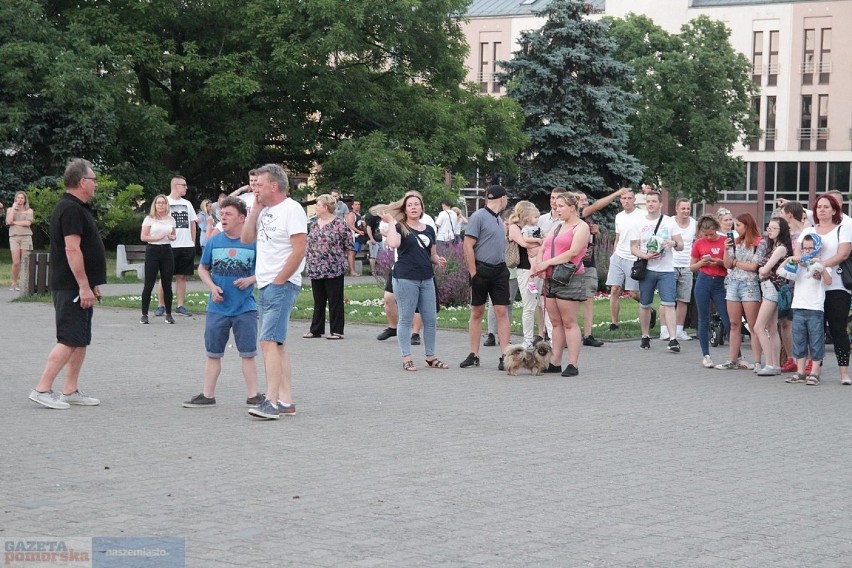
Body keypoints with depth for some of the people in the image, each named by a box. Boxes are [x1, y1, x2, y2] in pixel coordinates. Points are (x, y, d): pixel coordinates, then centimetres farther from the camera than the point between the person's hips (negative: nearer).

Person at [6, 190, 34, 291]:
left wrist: (14, 222, -3)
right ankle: (14, 282, 4)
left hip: (26, 237, 0)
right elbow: (9, 221, -4)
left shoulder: (29, 210, 10)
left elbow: (28, 223, -6)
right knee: (16, 262, -9)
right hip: (14, 237, 0)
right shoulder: (10, 210, 14)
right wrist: (13, 208, -1)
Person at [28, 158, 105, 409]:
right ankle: (42, 389, -9)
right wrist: (84, 286, -23)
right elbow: (72, 250, -23)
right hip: (72, 287, -11)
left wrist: (92, 284, 23)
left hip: (78, 286, 11)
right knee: (70, 340, -11)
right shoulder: (71, 209, -16)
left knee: (81, 341, 11)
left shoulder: (78, 208, 18)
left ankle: (71, 391, 15)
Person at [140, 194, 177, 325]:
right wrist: (157, 238, -17)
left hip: (167, 251, 3)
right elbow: (143, 237, -5)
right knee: (149, 284, -3)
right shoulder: (149, 219, -1)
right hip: (153, 250, -3)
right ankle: (144, 314, 2)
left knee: (167, 284, 5)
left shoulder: (171, 219, 10)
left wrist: (173, 237, -2)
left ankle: (168, 314, 12)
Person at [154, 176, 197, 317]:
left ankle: (180, 305, 11)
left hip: (187, 246, 5)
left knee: (182, 276, 7)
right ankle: (161, 305, 5)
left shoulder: (187, 203, 14)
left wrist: (193, 242, 12)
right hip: (170, 246, -5)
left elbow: (193, 223, 18)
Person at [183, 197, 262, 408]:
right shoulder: (214, 242, 0)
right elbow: (202, 268, 11)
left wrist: (250, 280, -16)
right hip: (217, 308, 2)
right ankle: (207, 395, 19)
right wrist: (212, 286, -5)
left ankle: (253, 395, 14)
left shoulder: (253, 243, -6)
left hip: (245, 309, -2)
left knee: (248, 353, 5)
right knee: (213, 353, 10)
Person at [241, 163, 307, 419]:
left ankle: (271, 402, -19)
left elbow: (298, 250, -17)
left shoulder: (291, 209, -12)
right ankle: (286, 402, 13)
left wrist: (278, 282, -16)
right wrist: (256, 209, 6)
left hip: (282, 285, -10)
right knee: (278, 345, 10)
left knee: (269, 342, -16)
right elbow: (246, 238, 12)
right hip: (265, 286, 10)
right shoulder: (265, 210, 15)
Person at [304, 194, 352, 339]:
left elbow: (348, 245, -5)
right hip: (315, 270, 6)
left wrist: (335, 254, 2)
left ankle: (336, 331, 6)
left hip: (334, 269, -6)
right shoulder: (315, 225, 11)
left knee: (335, 302, 0)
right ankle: (315, 330, 19)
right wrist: (309, 261, 10)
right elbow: (308, 243, 19)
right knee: (318, 301, 13)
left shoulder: (339, 225, -9)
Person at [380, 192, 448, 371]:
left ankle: (430, 357, 18)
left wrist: (439, 260, 0)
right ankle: (406, 359, 6)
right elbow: (393, 244, -24)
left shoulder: (429, 230, 13)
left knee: (431, 320, 7)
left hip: (427, 279, 5)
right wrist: (391, 221, -16)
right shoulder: (400, 228, -2)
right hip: (406, 279, -5)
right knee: (406, 320, 1)